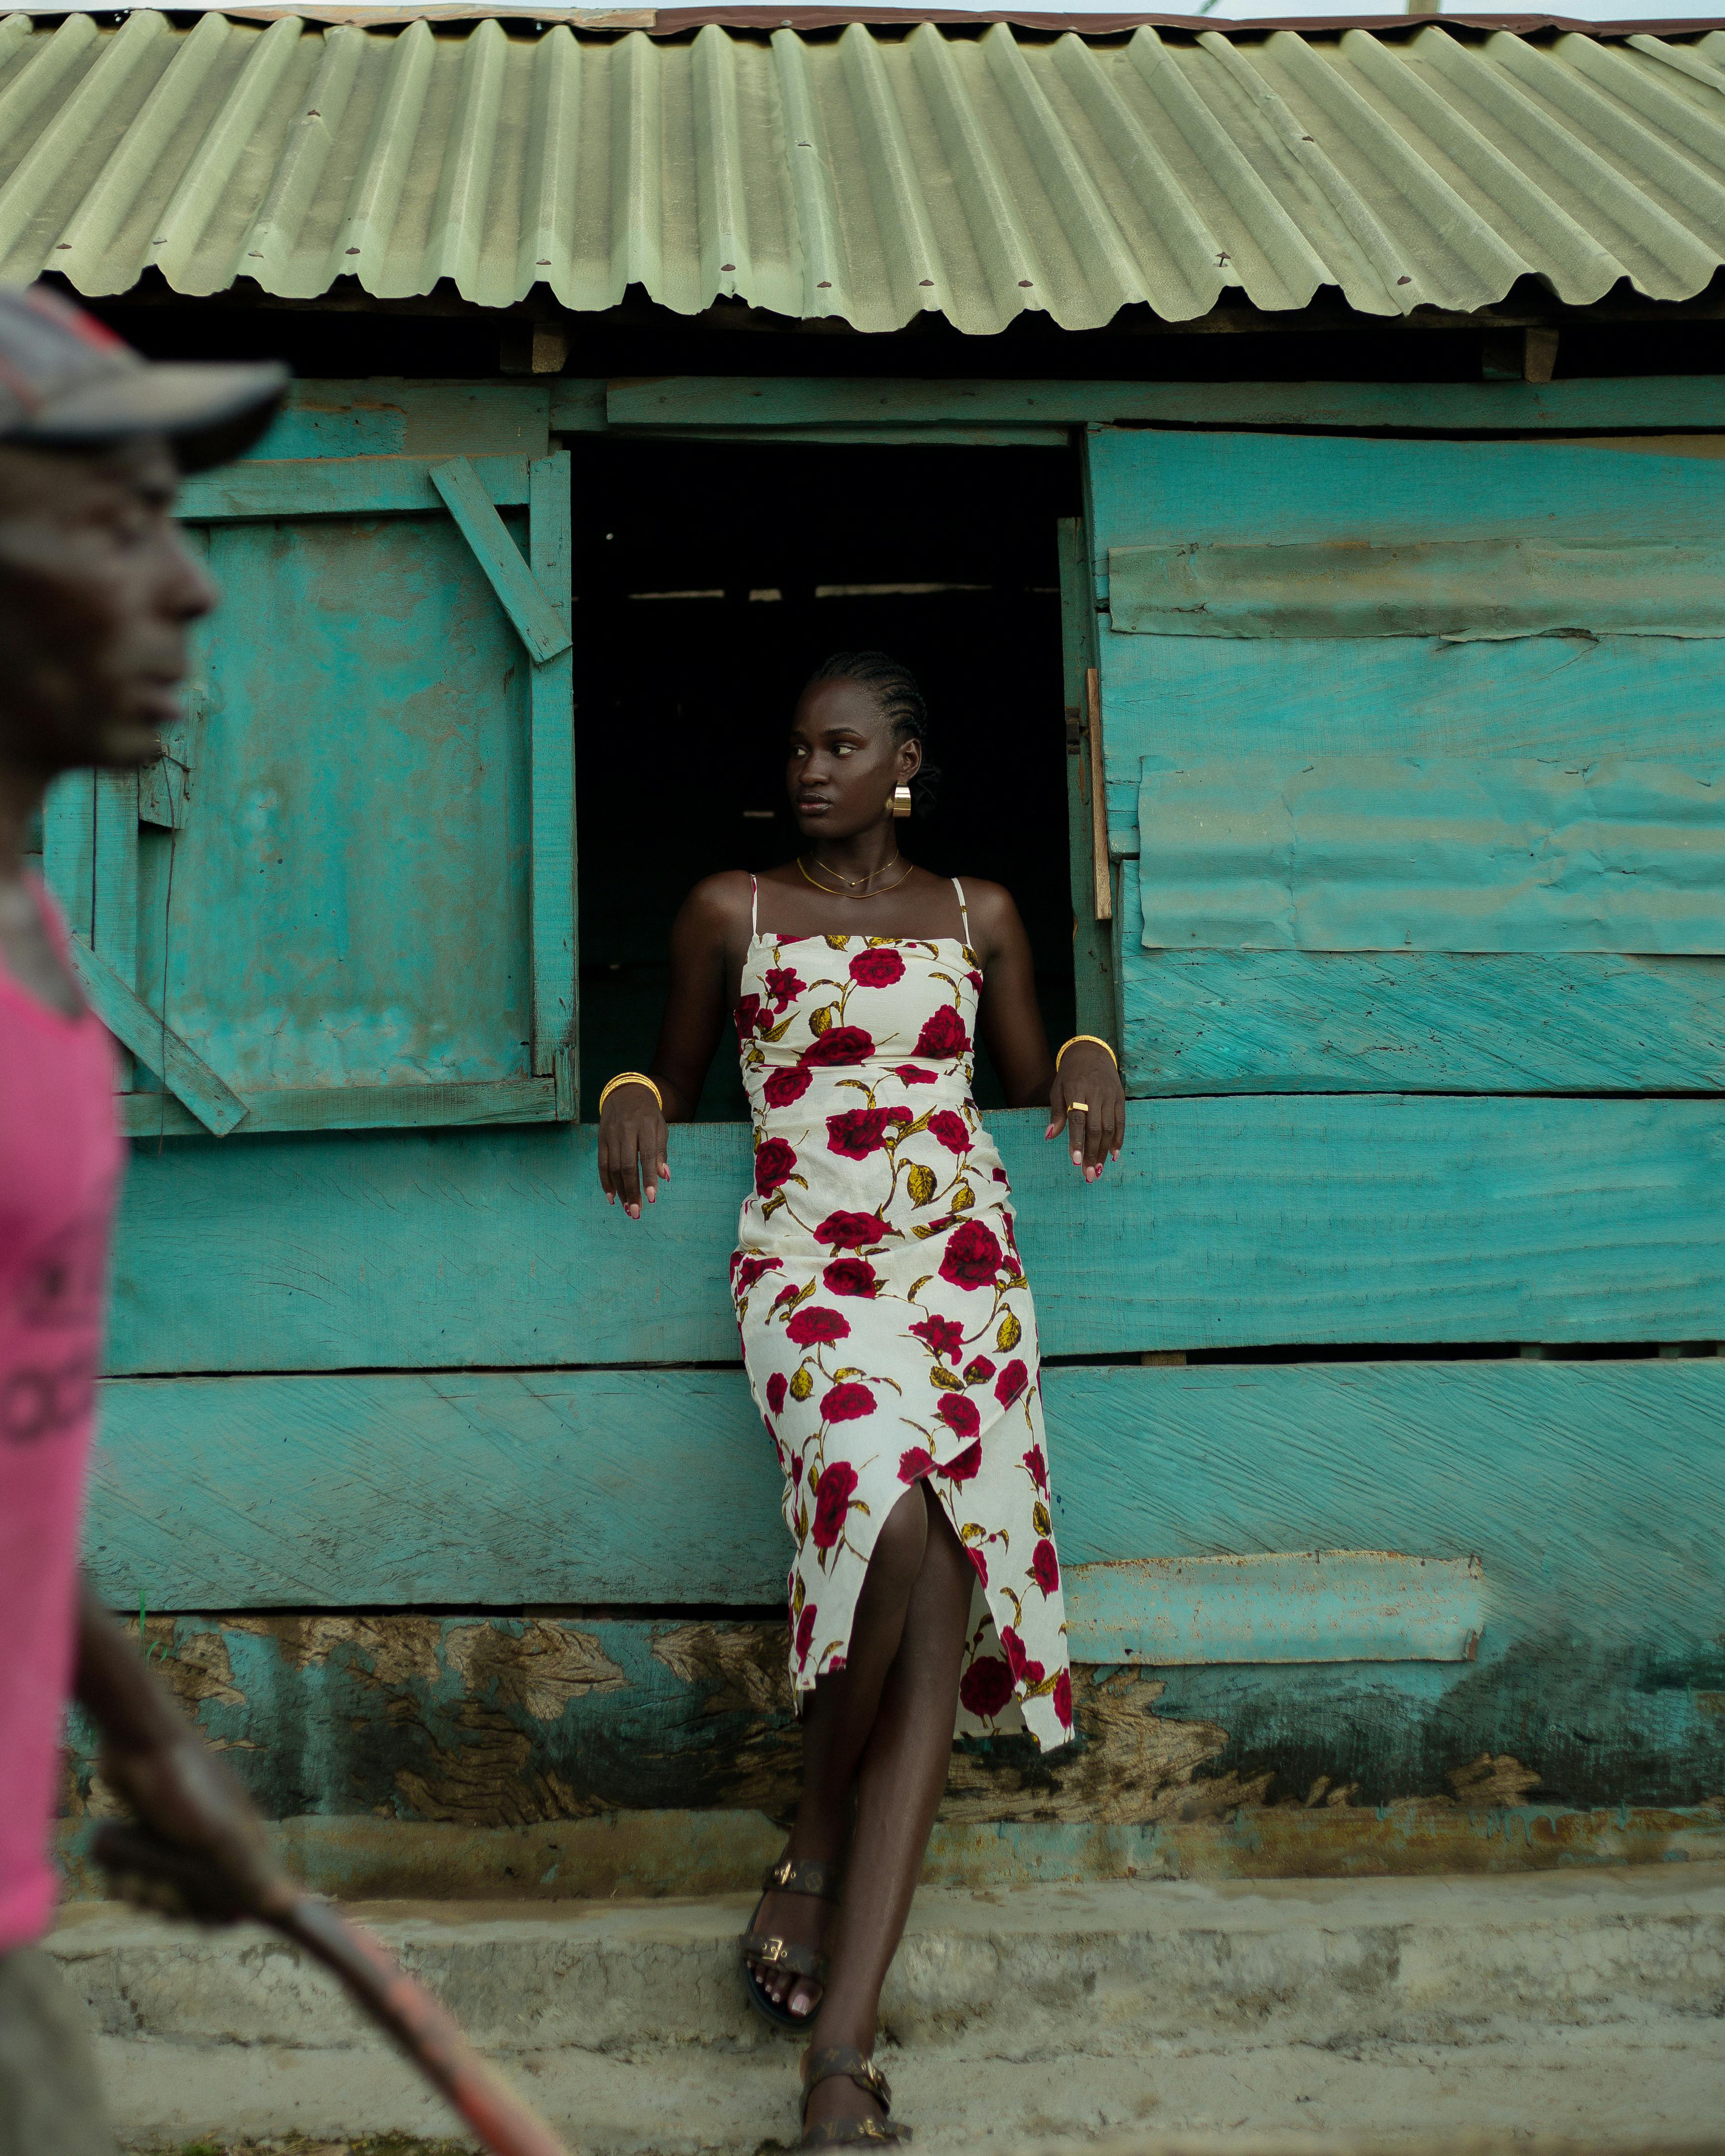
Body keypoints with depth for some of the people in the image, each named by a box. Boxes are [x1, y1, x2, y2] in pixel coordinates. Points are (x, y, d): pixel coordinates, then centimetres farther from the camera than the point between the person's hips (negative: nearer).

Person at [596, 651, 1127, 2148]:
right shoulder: (732, 912, 14)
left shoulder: (978, 917, 17)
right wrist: (634, 1099, 1)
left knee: (940, 1606, -15)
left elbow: (1032, 1076, 26)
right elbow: (681, 1070, 23)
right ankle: (817, 1845, -2)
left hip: (962, 1263, 2)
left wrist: (1089, 1062, 4)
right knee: (895, 1528, -31)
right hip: (805, 1267, -2)